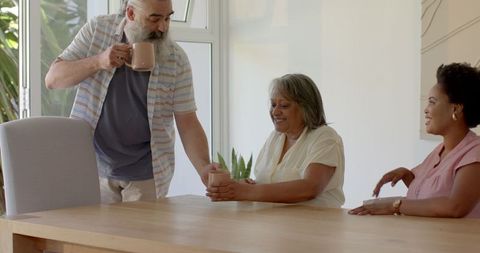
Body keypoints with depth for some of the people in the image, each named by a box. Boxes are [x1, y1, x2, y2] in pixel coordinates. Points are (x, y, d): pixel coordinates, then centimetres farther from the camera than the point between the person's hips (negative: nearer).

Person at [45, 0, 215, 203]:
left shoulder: (176, 60, -8)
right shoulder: (97, 30, -5)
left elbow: (187, 122, -8)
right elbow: (52, 79, -5)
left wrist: (204, 168, -23)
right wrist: (98, 62, -21)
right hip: (94, 167, 1)